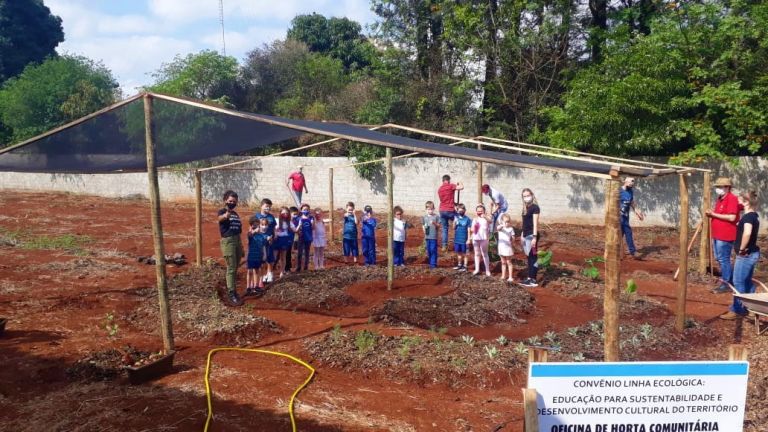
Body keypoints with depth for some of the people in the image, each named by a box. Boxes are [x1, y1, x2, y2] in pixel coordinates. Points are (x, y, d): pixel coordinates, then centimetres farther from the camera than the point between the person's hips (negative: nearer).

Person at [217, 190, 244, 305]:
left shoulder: (235, 214, 15)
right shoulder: (222, 212, -6)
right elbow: (220, 218, -32)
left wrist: (242, 247, 21)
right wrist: (226, 215, -57)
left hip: (237, 240, 7)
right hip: (228, 241, -7)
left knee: (235, 268, 13)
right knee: (231, 268, -9)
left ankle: (232, 290, 24)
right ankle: (231, 294, -6)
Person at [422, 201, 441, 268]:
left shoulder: (436, 216, -2)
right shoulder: (424, 217, 9)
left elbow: (439, 226, -2)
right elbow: (423, 225, 15)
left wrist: (435, 223, -20)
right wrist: (424, 229, -4)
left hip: (434, 236, -4)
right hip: (427, 236, 4)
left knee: (433, 250, -5)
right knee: (428, 250, 9)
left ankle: (433, 263, 0)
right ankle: (430, 262, 20)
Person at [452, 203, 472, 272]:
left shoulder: (467, 219, -8)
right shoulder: (456, 217, 4)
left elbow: (469, 230, -7)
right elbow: (454, 228, 3)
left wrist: (468, 239, -10)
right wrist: (454, 222, -15)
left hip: (464, 239, -4)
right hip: (457, 239, 4)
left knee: (464, 253, 5)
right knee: (458, 252, 15)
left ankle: (465, 266, 11)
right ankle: (459, 264, 27)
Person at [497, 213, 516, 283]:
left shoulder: (511, 229, -3)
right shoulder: (501, 227, -3)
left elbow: (513, 238, 2)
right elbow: (497, 228, -28)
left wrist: (511, 239, -21)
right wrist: (502, 225, -49)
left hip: (508, 247, -2)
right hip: (501, 247, 2)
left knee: (509, 262, 4)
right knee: (503, 262, 14)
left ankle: (510, 277, 8)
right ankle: (503, 276, 24)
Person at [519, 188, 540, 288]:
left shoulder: (534, 207, -10)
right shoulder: (525, 208, 15)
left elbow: (535, 223, -15)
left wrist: (534, 237, -19)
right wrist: (522, 235, 18)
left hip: (531, 235, -9)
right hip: (526, 235, 9)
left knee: (533, 257, -4)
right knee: (528, 257, 12)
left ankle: (533, 280, -1)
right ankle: (529, 278, 19)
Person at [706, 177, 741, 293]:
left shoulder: (732, 199, -15)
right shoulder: (720, 199, 14)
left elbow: (731, 217, -24)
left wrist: (714, 214, -19)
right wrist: (711, 214, 3)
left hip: (725, 236, -10)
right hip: (717, 235, 10)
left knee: (724, 259, -3)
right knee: (719, 258, 17)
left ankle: (726, 284, 6)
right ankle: (731, 280, 29)